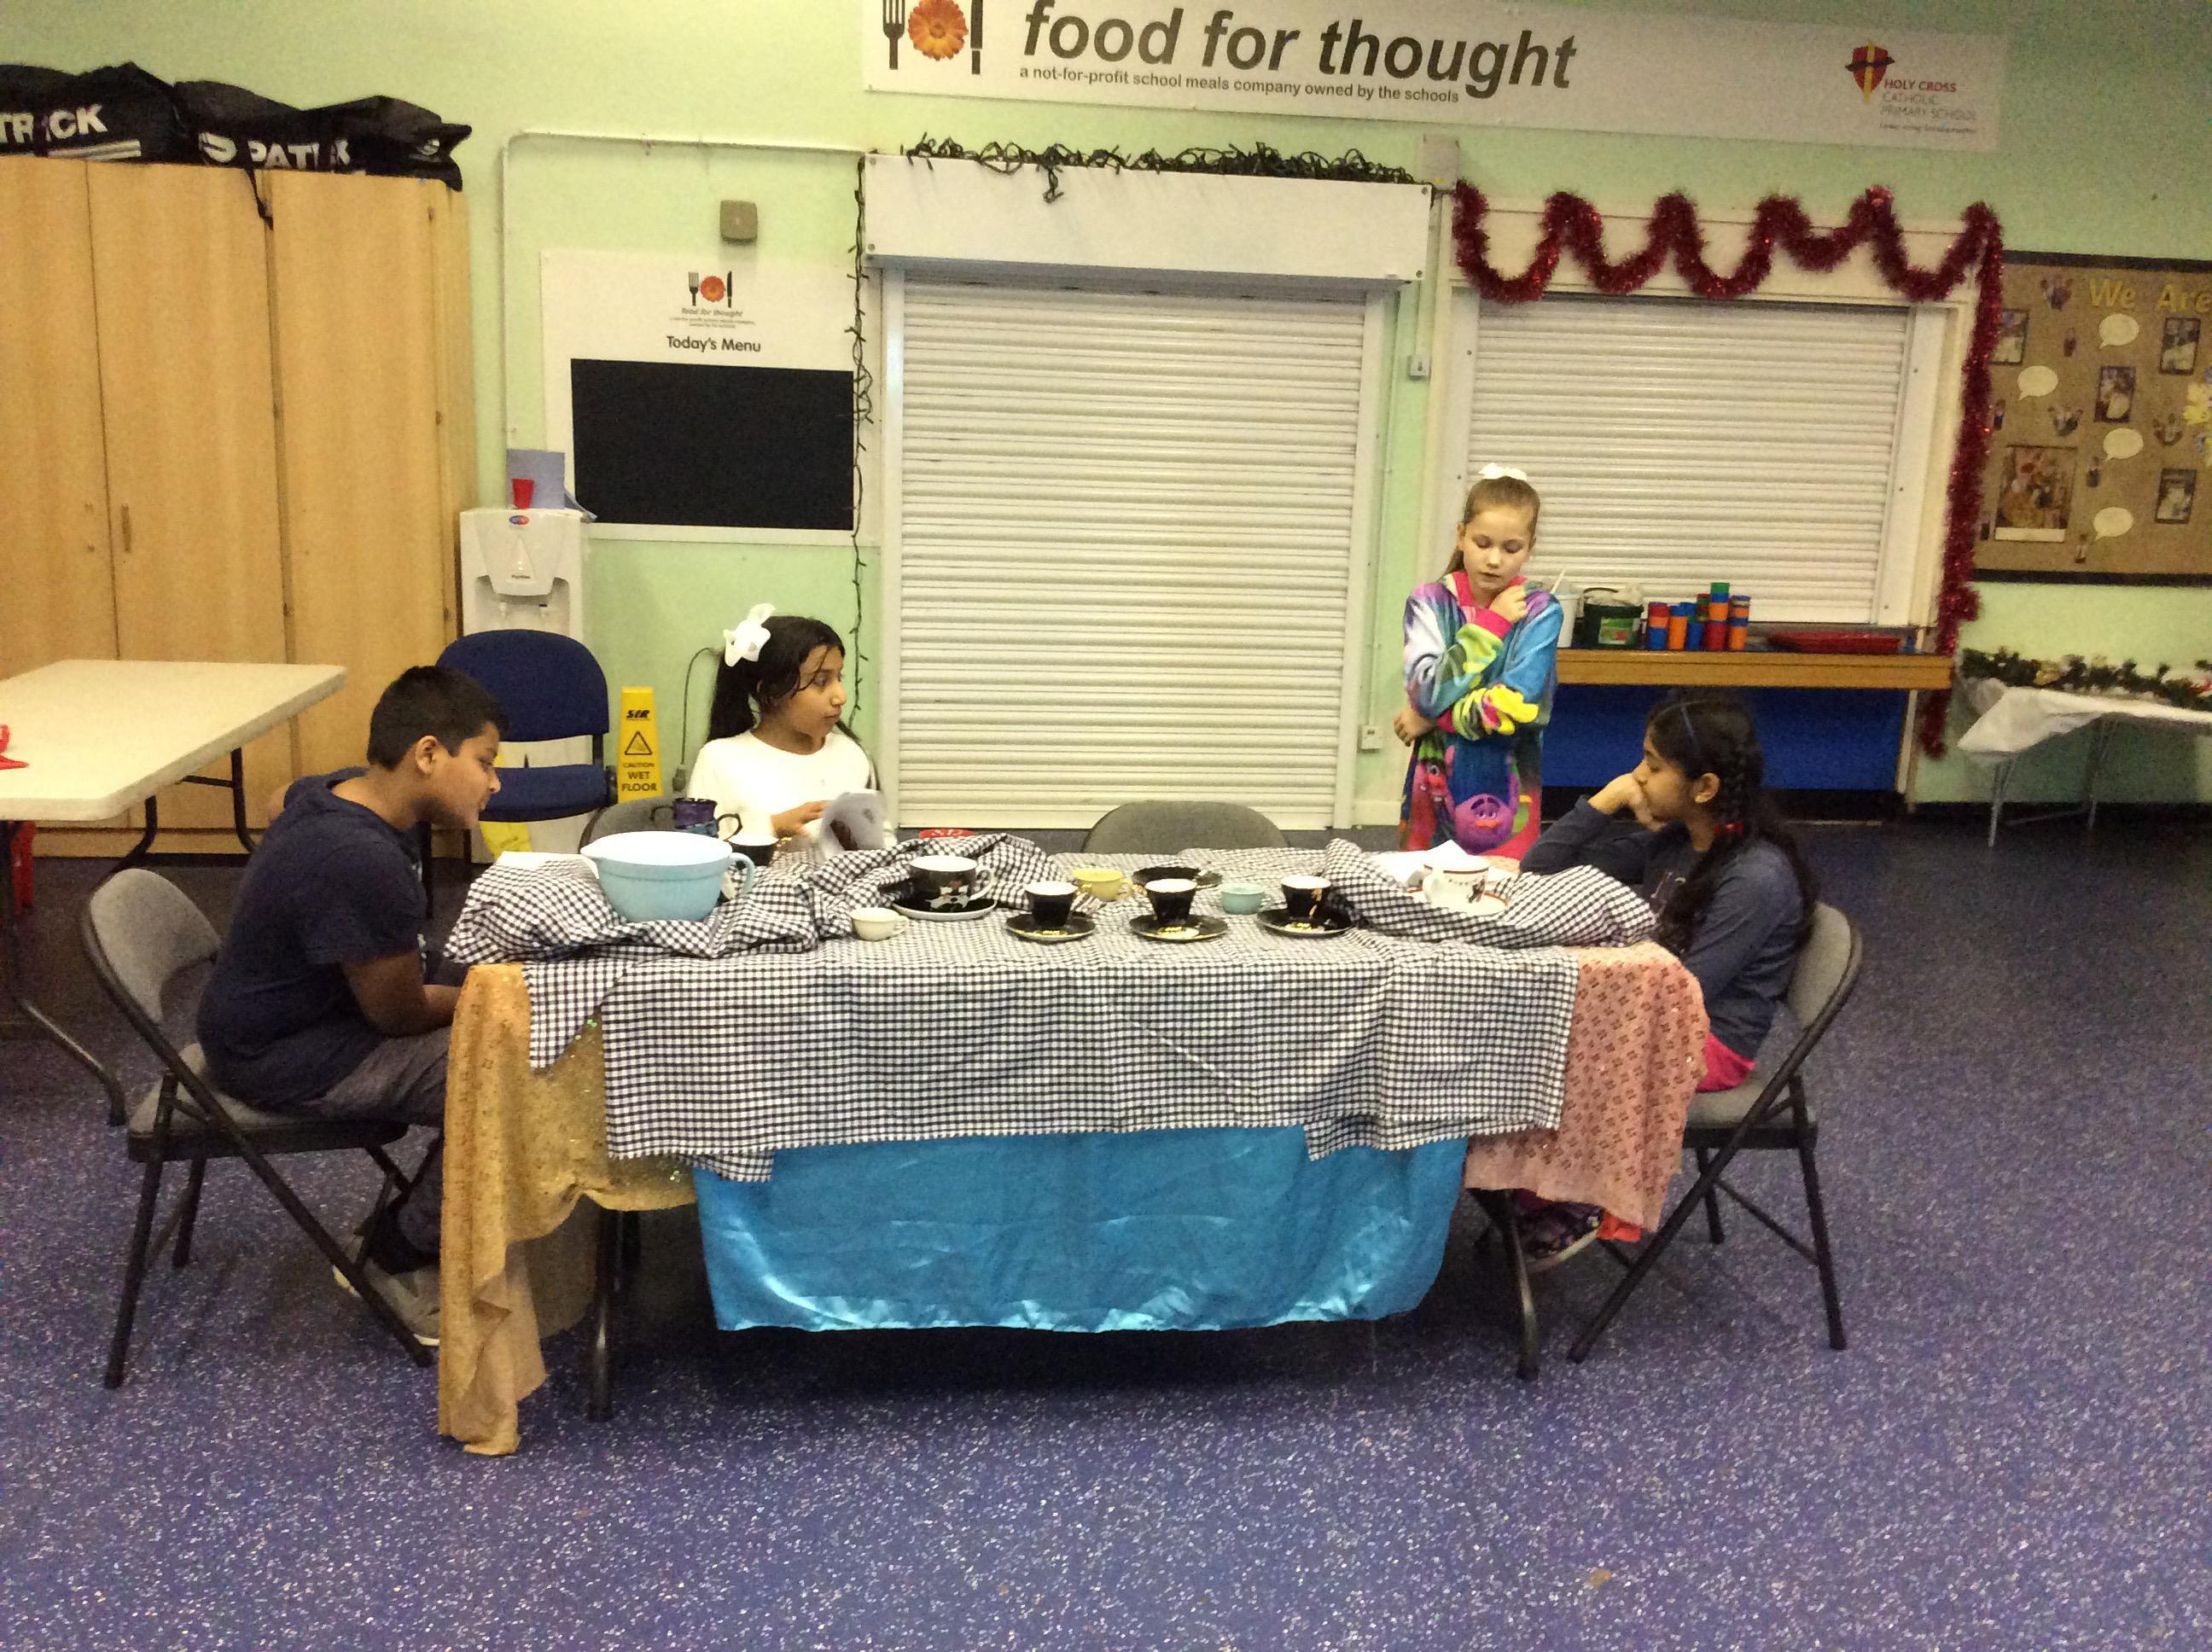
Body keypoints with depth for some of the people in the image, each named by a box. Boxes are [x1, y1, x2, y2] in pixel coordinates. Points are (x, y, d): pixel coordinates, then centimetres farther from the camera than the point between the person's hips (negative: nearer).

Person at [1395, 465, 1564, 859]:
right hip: (1435, 787, 1)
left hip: (1507, 795, -1)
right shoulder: (1430, 602, -2)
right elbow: (1427, 694, -15)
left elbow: (1519, 706, -17)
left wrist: (1433, 716, -14)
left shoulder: (1540, 611, -5)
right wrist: (1491, 624, -11)